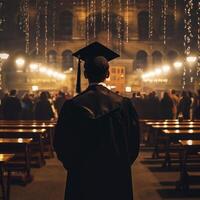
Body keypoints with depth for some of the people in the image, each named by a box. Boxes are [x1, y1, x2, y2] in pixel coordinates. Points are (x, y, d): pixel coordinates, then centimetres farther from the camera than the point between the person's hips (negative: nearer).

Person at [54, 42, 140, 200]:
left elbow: (61, 144, -5)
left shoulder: (72, 106, -12)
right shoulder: (124, 104, -10)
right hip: (116, 178, 1)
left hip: (82, 177, 0)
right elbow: (133, 143, -2)